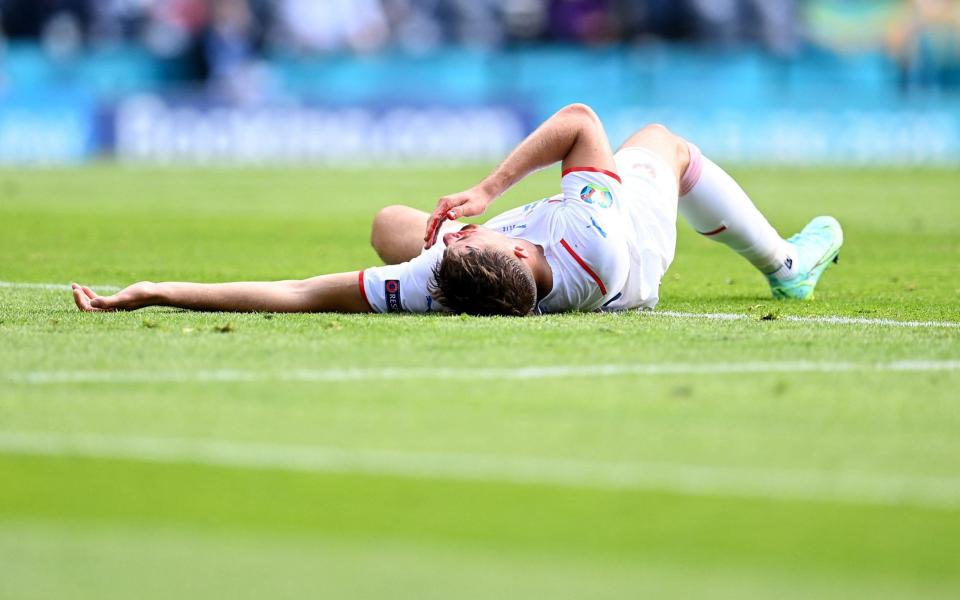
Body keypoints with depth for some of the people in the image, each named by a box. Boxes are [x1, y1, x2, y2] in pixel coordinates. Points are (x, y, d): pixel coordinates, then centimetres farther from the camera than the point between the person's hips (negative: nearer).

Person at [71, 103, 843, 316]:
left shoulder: (431, 288, -48)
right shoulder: (595, 227, -49)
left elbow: (300, 293, -47)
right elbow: (580, 117, -34)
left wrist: (156, 292, -50)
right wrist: (489, 190, -34)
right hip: (630, 285, -1)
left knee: (393, 222, 26)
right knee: (665, 139, 26)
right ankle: (786, 262, 49)